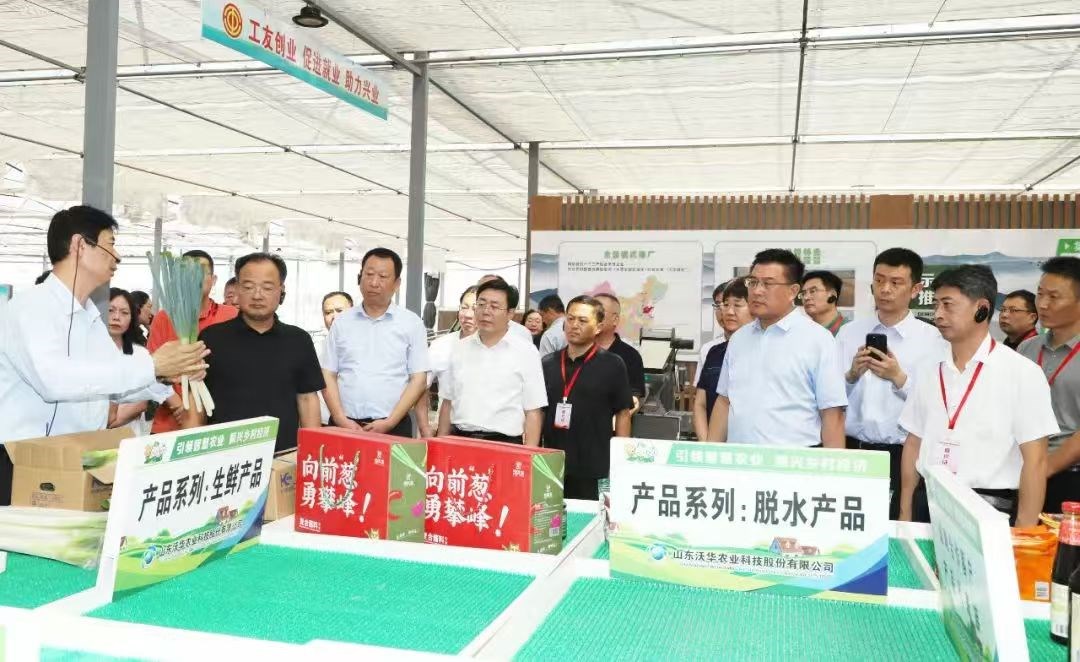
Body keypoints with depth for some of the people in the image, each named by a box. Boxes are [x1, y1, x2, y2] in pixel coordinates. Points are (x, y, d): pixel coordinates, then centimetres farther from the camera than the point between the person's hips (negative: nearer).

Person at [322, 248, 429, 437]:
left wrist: (390, 422, -10)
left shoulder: (411, 323, 2)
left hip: (393, 428, -2)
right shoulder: (342, 322, 9)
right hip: (344, 425, 2)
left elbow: (419, 379, -1)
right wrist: (340, 419, -6)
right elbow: (328, 375, 8)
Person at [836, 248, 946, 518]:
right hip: (851, 449, 2)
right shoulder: (848, 332, 6)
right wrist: (852, 375, -14)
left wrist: (899, 378, -19)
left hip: (903, 455, -2)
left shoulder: (932, 339, -2)